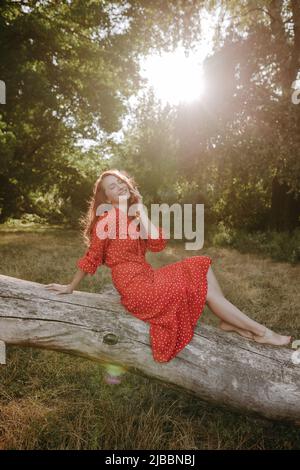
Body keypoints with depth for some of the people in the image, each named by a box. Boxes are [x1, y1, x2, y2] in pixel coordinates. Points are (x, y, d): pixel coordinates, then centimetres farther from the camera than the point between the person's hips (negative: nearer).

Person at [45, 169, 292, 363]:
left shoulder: (132, 216, 12)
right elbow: (91, 258, -7)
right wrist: (70, 288, 0)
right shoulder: (109, 218, -14)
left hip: (148, 276, 9)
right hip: (136, 287, -9)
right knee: (203, 288, -11)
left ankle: (229, 322, 0)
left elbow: (158, 243, -3)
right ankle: (262, 332, -1)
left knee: (202, 266, 5)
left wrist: (141, 212, -4)